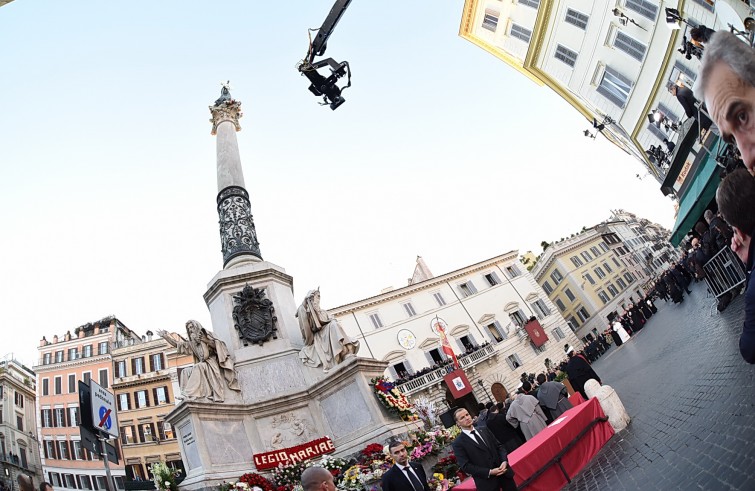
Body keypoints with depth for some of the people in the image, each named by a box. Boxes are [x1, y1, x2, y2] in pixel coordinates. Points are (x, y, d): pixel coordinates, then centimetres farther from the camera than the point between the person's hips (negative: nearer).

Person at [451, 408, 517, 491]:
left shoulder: (484, 430, 8)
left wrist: (504, 461, -10)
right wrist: (489, 472, -18)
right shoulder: (458, 443, -9)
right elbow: (465, 466, -13)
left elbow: (499, 446, 10)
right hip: (487, 481, -4)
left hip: (504, 473, 5)